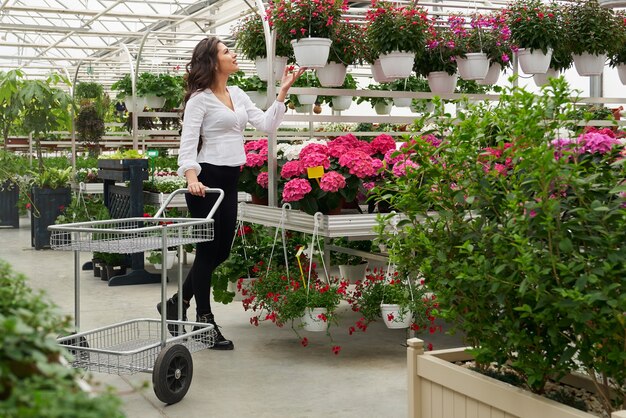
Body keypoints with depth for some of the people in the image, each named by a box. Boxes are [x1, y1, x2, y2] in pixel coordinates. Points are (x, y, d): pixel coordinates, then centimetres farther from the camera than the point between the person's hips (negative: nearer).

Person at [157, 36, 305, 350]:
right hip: (207, 179, -8)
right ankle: (205, 321, 13)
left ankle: (176, 304, 28)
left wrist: (282, 91, 2)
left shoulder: (237, 94, 13)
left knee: (221, 251, 12)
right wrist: (191, 175, -31)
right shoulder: (200, 98, -9)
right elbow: (188, 141, -16)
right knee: (208, 250, 1)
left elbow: (267, 124, 9)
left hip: (230, 180, 8)